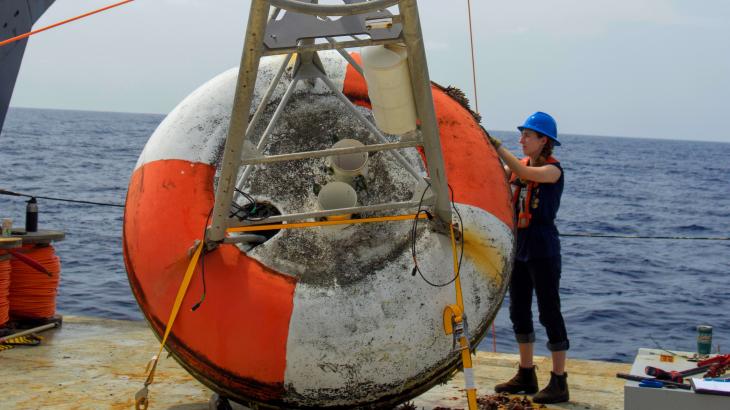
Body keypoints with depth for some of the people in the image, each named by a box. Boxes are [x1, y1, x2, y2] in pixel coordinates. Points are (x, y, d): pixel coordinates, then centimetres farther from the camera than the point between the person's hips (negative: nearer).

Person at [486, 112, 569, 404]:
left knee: (550, 314, -2)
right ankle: (526, 376, 27)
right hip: (519, 250, 8)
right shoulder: (520, 165, 10)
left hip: (543, 253, -8)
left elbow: (524, 173, -30)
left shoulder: (553, 170, -12)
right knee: (519, 312, 14)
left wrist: (497, 146, -27)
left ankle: (559, 383, 5)